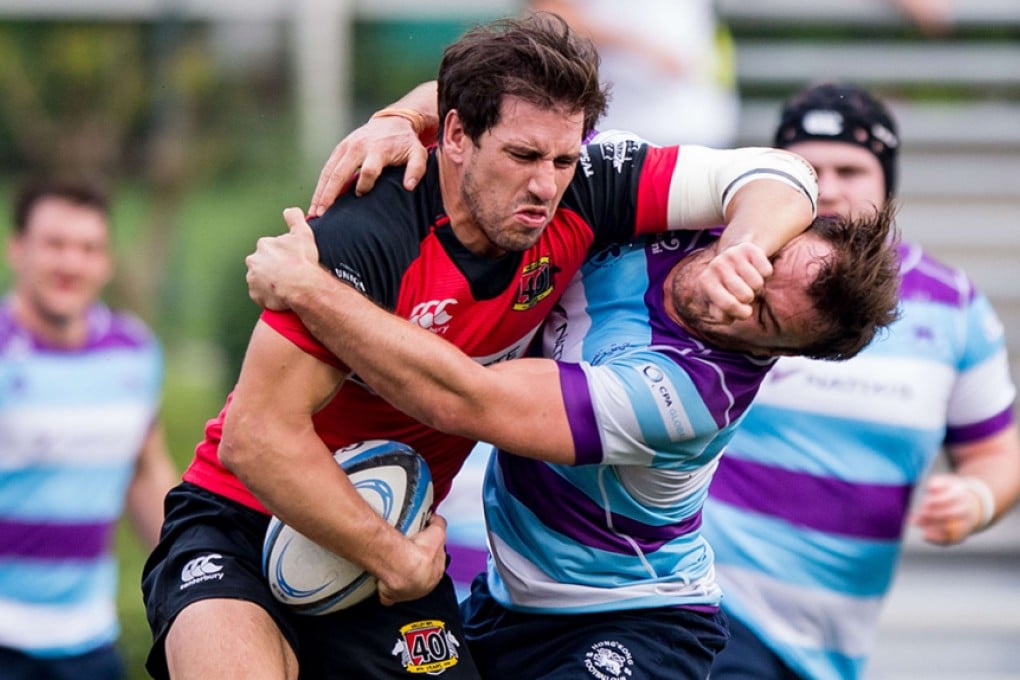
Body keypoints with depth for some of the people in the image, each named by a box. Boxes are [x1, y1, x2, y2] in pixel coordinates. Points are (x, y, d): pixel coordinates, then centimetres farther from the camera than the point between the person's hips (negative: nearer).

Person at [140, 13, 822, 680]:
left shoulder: (575, 196, -9)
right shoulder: (365, 236, -27)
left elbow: (777, 176, -4)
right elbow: (255, 434, -27)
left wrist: (742, 251, -28)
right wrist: (396, 559, -19)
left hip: (399, 540, 6)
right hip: (244, 522, -6)